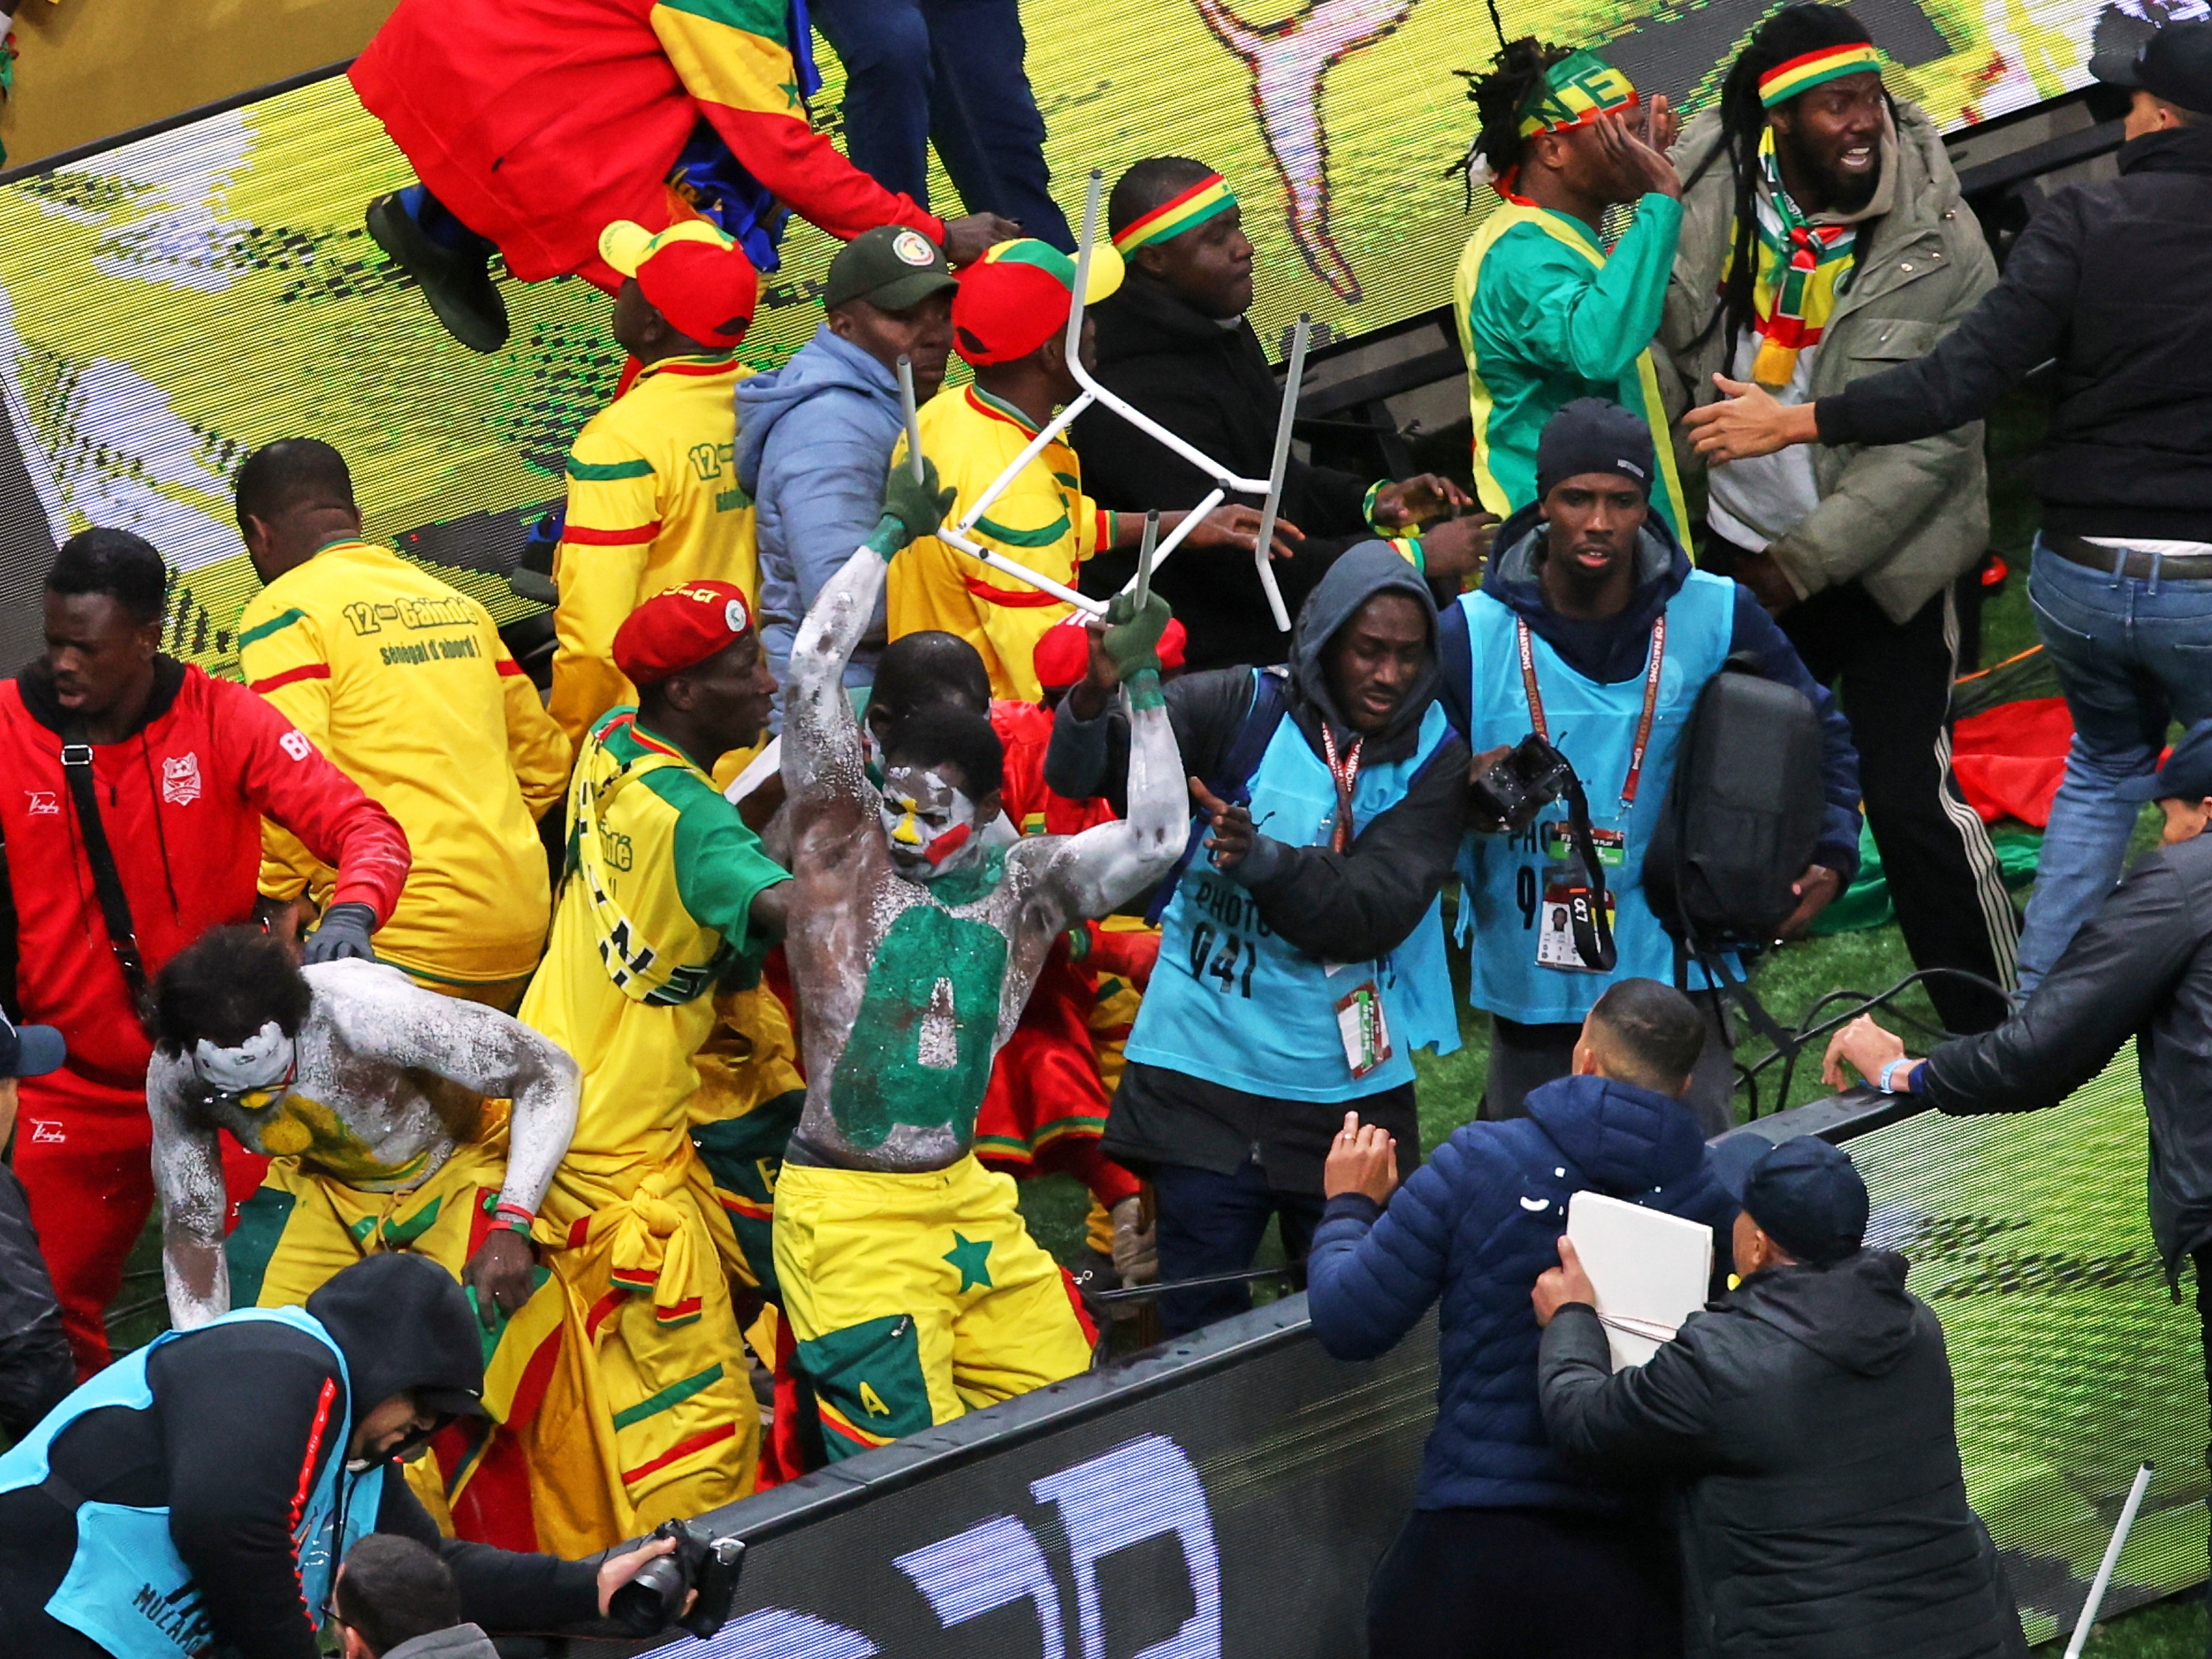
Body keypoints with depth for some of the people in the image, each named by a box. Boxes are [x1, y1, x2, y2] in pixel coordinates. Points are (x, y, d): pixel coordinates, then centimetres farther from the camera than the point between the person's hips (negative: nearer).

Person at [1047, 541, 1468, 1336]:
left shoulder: (1432, 756, -1)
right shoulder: (1243, 710, -4)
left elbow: (1379, 912, -13)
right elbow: (1082, 775, -12)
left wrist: (1263, 860, -29)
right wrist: (1098, 697, -34)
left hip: (1347, 1088, 1)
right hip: (1205, 1071, -1)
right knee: (1199, 1326, 3)